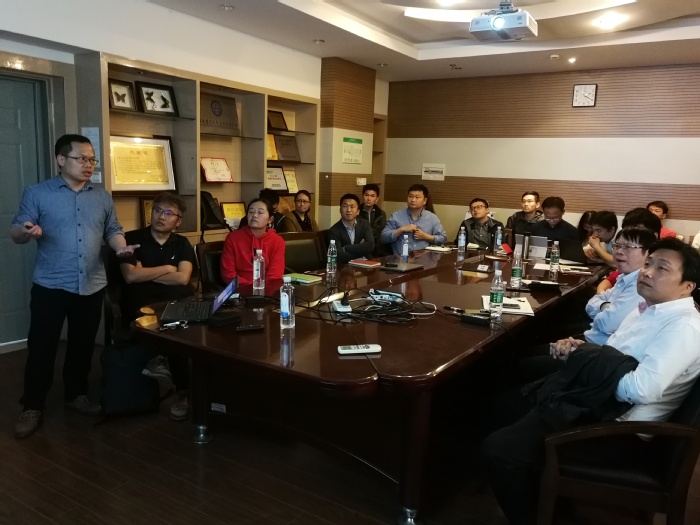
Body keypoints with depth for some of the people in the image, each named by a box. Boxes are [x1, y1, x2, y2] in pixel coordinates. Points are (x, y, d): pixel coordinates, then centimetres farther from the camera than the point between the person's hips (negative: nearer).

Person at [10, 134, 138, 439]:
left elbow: (113, 231, 13)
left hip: (92, 286, 4)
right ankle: (32, 408, 16)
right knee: (41, 347, 3)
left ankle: (76, 395, 30)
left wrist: (121, 248, -8)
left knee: (83, 345, 14)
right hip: (50, 286, -3)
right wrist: (27, 232, -26)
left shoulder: (102, 197, 9)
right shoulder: (37, 194, -2)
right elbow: (15, 233, -3)